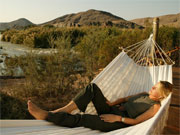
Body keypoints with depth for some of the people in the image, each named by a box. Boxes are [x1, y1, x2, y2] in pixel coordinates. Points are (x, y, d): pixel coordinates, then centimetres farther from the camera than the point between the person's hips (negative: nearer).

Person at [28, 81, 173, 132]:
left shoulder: (155, 106, -4)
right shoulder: (144, 95, 19)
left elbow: (136, 121, -13)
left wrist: (117, 118, -20)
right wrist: (112, 103, 3)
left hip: (119, 122, -7)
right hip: (111, 111, 8)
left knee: (80, 119, -28)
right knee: (93, 87, -18)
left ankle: (45, 115, -24)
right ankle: (63, 110, -23)